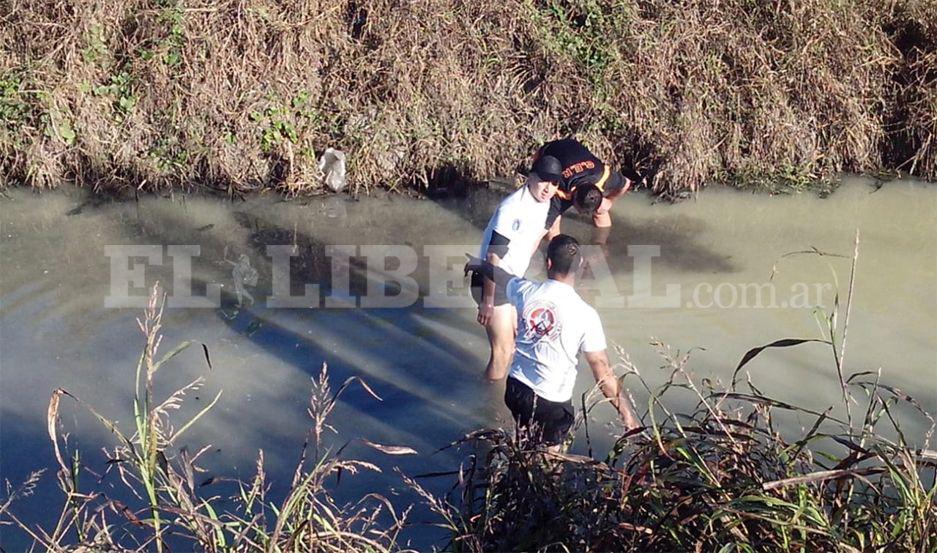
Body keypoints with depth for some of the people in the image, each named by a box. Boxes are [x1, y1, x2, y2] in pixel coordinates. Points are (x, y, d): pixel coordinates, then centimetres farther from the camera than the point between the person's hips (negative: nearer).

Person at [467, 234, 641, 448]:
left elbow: (499, 275, 17)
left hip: (516, 388, 4)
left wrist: (480, 264, 40)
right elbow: (602, 371, -17)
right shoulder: (585, 315, -20)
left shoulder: (525, 291, -8)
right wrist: (626, 413, -7)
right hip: (551, 402, -4)